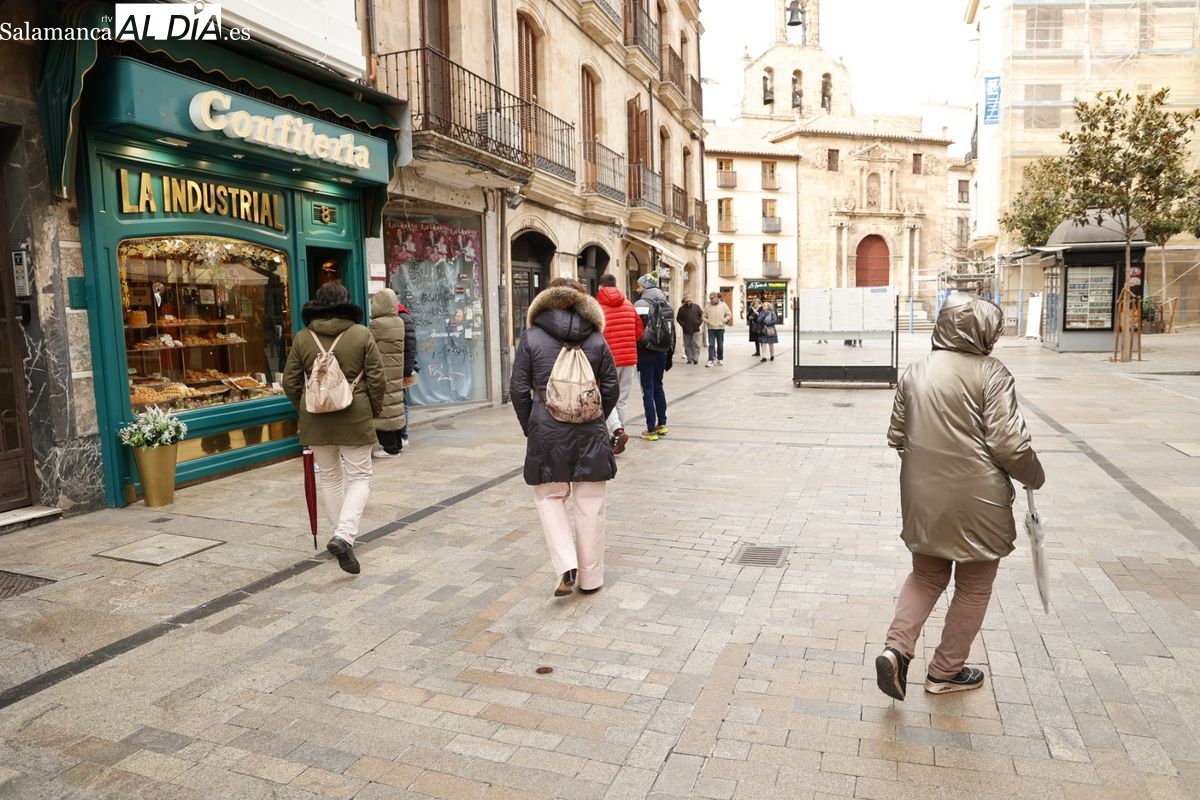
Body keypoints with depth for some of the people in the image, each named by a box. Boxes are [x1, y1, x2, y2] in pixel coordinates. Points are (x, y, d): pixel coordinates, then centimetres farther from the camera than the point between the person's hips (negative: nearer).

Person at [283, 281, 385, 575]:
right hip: (354, 417, -3)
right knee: (359, 477, 6)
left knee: (329, 476, 17)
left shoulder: (302, 338, 2)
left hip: (316, 418, 3)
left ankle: (342, 535, 24)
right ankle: (344, 535, -13)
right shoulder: (361, 334, -5)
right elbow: (377, 379, -6)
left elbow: (290, 382, 4)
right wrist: (374, 410, 9)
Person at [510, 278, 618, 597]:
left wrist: (530, 427, 10)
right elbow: (611, 389, 4)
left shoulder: (531, 337, 0)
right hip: (590, 431, 1)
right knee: (590, 504, 9)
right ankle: (590, 577, 18)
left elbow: (519, 389, -1)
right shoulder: (597, 339, 4)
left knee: (550, 497, 14)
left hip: (546, 430, -1)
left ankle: (566, 566, -1)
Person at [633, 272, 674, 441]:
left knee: (648, 390, -2)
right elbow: (672, 331, 11)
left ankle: (651, 430, 0)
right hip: (661, 352, 7)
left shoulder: (641, 305, -11)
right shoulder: (666, 304, 10)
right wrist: (669, 354, 16)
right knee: (658, 387, 18)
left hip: (646, 352, -7)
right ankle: (662, 424, 24)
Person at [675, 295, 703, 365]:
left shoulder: (696, 307, 3)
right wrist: (683, 325, -6)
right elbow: (678, 318, 5)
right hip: (686, 330, 1)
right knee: (687, 345, 4)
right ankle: (689, 359, 12)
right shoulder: (681, 309, 1)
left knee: (695, 344, -7)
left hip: (695, 330, -1)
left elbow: (702, 315, 10)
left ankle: (696, 358, -4)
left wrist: (699, 322, -2)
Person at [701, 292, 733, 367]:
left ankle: (720, 359, 21)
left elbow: (729, 315, 5)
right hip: (711, 328, 0)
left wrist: (723, 321, -6)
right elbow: (704, 317, 8)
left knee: (720, 345, 8)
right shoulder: (707, 306, 2)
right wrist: (708, 322, -9)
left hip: (720, 328, 0)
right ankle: (710, 360, -9)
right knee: (711, 345, -6)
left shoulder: (723, 305, 1)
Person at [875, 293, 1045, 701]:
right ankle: (945, 671, 27)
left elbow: (897, 435, 9)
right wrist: (1035, 476, 4)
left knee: (927, 575, 22)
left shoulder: (915, 370, 3)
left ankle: (896, 648, 4)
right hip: (975, 501, -5)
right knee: (973, 588, 15)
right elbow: (1009, 445, -15)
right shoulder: (990, 373, -14)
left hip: (922, 498, 5)